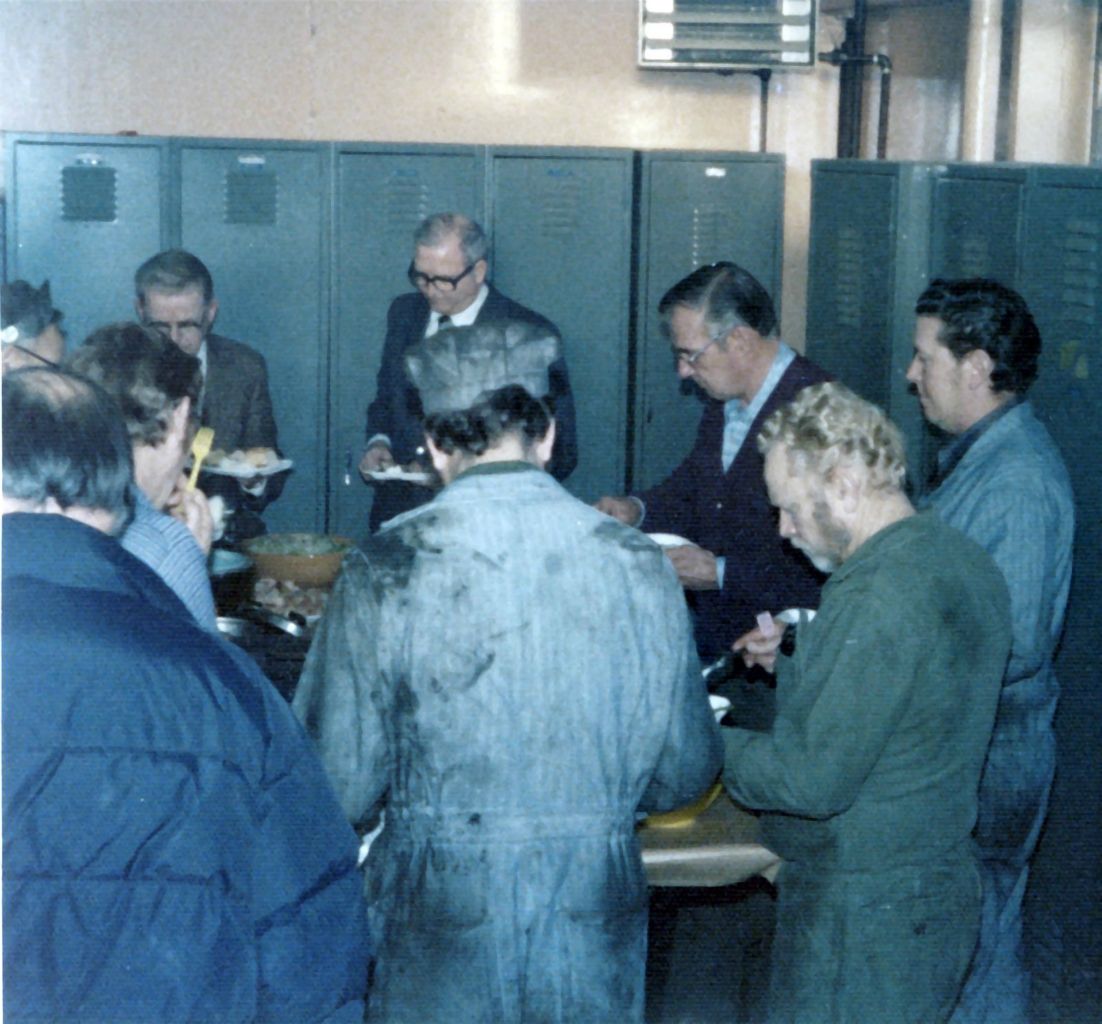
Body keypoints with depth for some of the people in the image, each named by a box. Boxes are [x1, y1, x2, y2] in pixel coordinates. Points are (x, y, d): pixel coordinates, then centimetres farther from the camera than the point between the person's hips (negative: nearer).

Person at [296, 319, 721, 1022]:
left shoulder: (385, 572, -12)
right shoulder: (639, 564, -5)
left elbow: (340, 786, -9)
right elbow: (684, 776, 3)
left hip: (440, 928, -2)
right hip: (596, 933, 2)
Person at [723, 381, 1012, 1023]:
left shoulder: (880, 596, -25)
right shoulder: (964, 561, 5)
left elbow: (813, 782, -24)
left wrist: (707, 745, -11)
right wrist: (795, 663, 10)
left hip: (864, 916, -9)